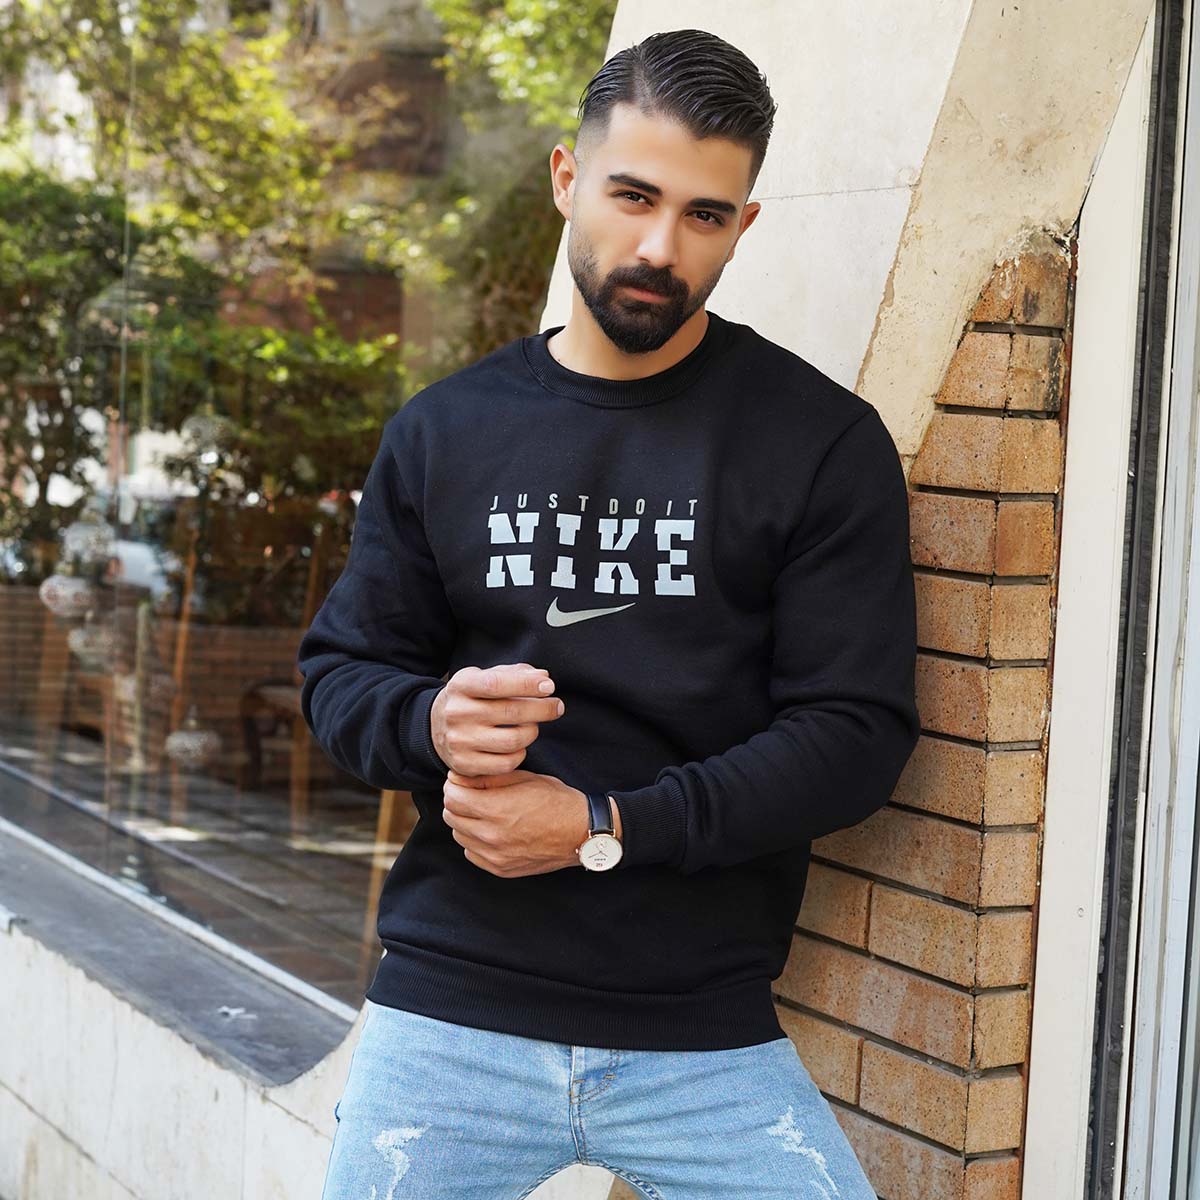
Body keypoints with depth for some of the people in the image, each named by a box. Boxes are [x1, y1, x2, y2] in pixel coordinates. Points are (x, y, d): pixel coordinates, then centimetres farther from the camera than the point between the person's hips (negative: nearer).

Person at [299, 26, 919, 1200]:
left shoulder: (823, 442, -3)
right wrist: (431, 724, -13)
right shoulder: (442, 432, 6)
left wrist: (604, 827, -16)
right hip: (448, 1014, 2)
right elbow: (338, 673, 10)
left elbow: (858, 732, -8)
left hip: (704, 1036, -1)